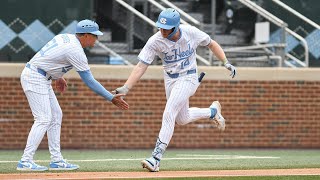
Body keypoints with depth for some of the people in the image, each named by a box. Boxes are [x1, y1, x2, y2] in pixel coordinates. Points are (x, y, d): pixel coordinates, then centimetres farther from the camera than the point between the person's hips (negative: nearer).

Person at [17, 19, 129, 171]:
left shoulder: (65, 37, 8)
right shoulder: (76, 51, -19)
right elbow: (89, 82, -18)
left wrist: (58, 77, 26)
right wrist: (111, 98, -16)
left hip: (41, 79, 10)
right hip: (35, 78, -10)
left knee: (56, 116, 11)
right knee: (44, 119, -14)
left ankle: (56, 160, 11)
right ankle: (25, 161, -18)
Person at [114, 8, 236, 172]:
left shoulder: (191, 33, -18)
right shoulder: (155, 41, -19)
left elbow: (211, 44, 0)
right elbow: (141, 66, -22)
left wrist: (226, 63, -8)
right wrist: (126, 88, -33)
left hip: (188, 78, -4)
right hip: (170, 80, 4)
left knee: (169, 114, -19)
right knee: (181, 119, 17)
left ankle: (156, 158, -21)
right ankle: (212, 111, 45)